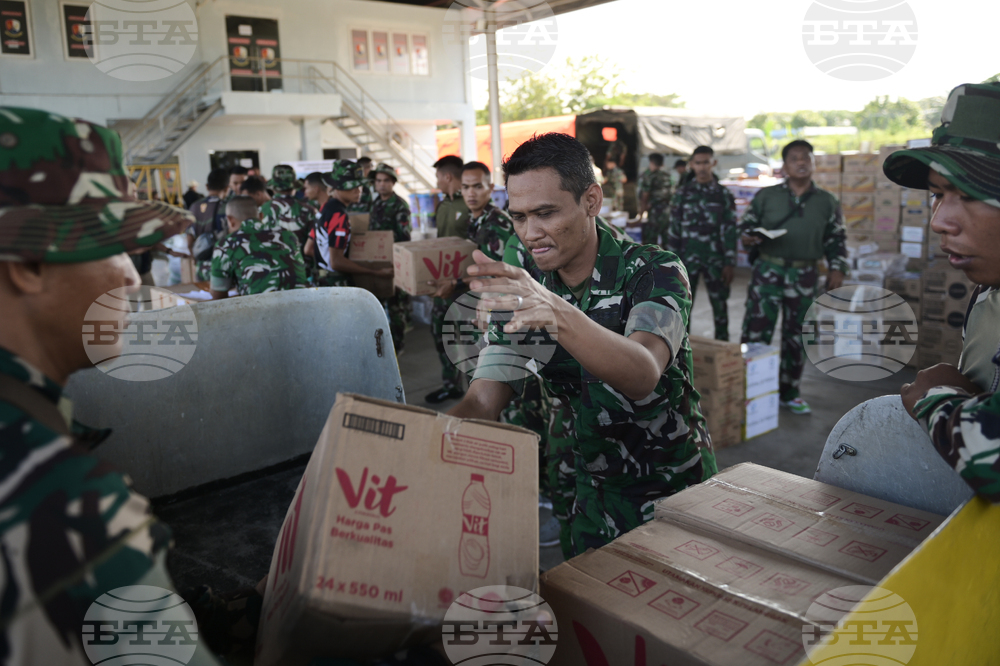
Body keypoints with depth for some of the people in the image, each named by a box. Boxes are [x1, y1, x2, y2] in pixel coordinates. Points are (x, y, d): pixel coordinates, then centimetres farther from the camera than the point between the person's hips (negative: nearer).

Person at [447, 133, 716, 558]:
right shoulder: (521, 278, -7)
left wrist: (559, 314, -55)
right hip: (591, 491, 3)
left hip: (676, 491, -3)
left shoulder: (655, 271, -19)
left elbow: (643, 376, -38)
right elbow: (484, 401, -13)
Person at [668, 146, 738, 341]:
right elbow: (674, 229, 5)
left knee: (720, 306, 6)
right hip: (688, 259, 1)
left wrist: (729, 263, -5)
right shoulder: (683, 193, 5)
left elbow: (730, 231, 0)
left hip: (715, 260, 0)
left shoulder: (723, 195, 3)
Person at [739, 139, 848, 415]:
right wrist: (748, 237, -15)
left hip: (805, 276, 2)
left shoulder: (827, 202, 9)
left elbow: (836, 240, 12)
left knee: (796, 336, 9)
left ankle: (789, 392, 23)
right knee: (756, 331, -6)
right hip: (768, 271, -2)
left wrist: (837, 268, 0)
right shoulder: (766, 196, 3)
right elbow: (746, 225, 7)